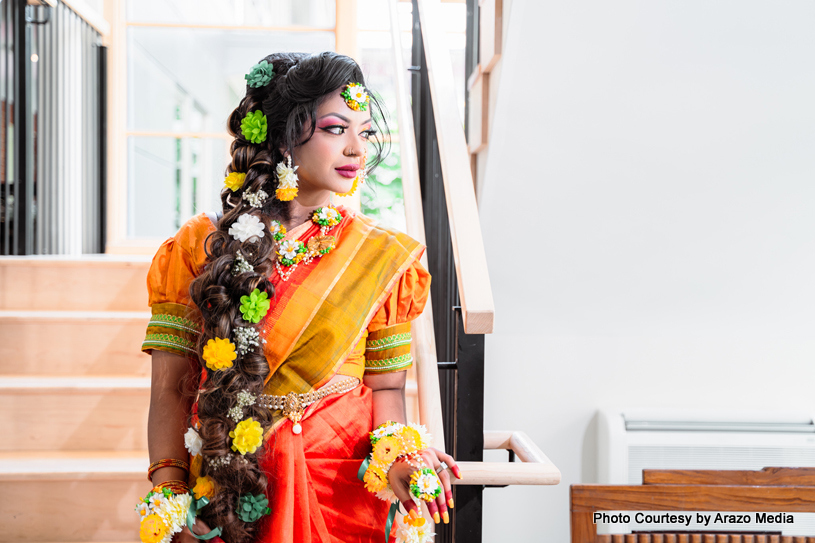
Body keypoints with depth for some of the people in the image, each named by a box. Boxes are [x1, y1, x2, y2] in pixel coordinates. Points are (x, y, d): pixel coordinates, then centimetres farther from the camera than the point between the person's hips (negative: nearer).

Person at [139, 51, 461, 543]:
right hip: (224, 487, 0)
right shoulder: (200, 247, -1)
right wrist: (168, 490, -13)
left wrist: (396, 454, -18)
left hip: (344, 488, 0)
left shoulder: (380, 256, 0)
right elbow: (172, 388, -2)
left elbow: (386, 385, 0)